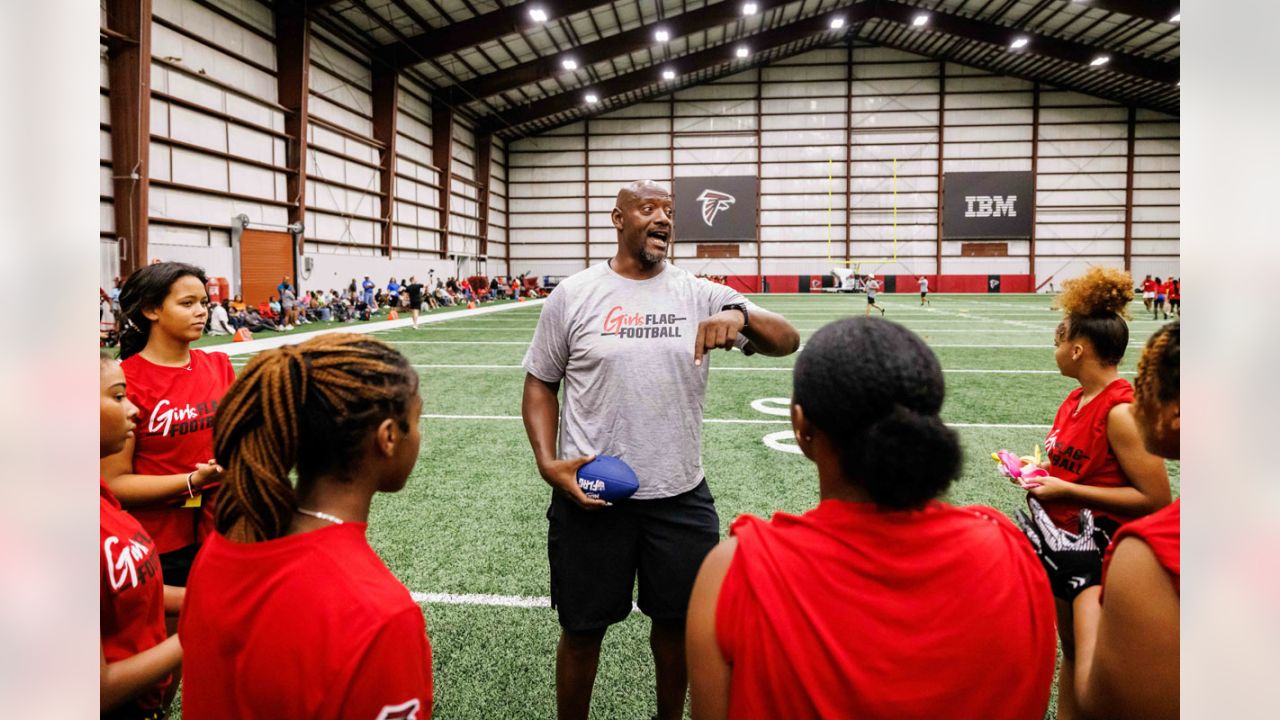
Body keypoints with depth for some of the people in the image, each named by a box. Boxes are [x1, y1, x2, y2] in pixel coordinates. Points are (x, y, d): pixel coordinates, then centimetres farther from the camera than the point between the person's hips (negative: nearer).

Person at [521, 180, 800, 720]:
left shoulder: (701, 295, 1)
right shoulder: (572, 296, -1)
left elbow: (787, 342, -4)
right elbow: (540, 384, 6)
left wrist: (740, 315, -25)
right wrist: (547, 462, -8)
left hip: (680, 494, 2)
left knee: (678, 622, 16)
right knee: (582, 629, 11)